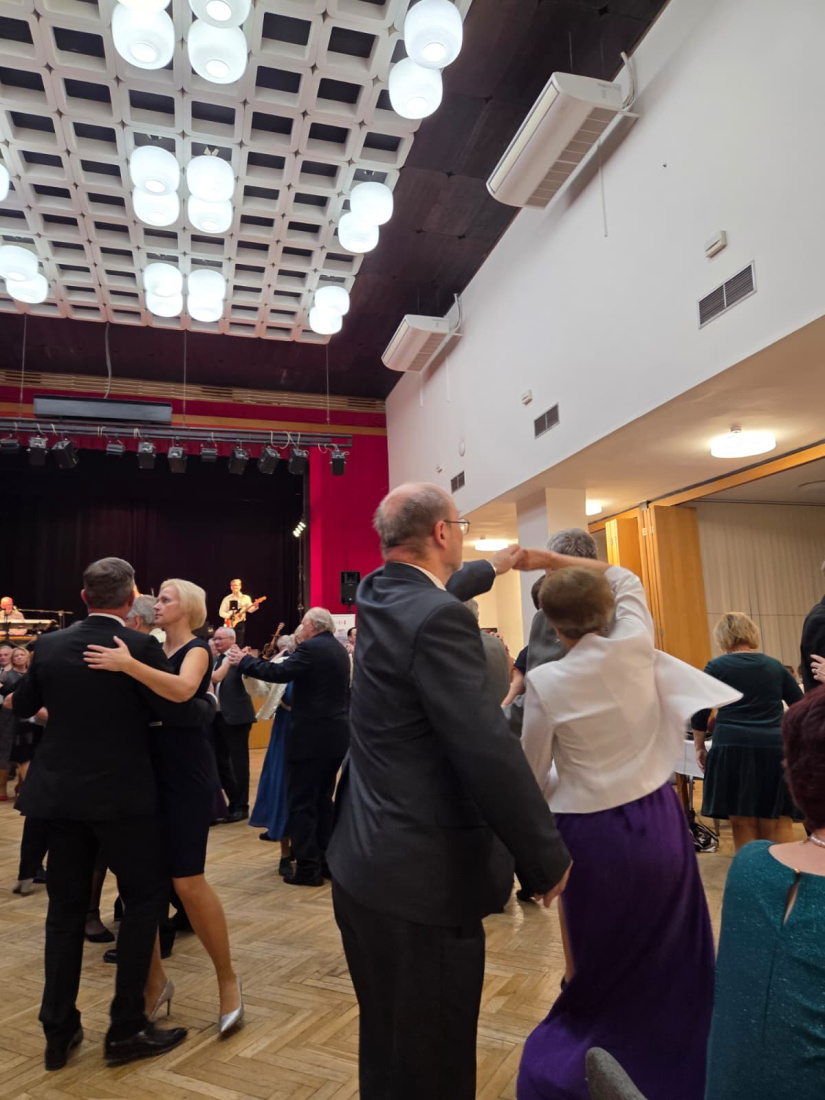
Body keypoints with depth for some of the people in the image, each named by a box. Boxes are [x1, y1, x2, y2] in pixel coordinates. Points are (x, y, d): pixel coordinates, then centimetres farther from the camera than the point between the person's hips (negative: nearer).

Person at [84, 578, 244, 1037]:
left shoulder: (196, 649, -9)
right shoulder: (155, 653, 13)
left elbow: (182, 690, -31)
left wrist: (127, 664, -38)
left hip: (187, 777, -7)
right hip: (149, 774, 7)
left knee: (187, 881, -6)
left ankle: (227, 980, 13)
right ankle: (155, 981, 24)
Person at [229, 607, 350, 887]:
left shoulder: (311, 648, -13)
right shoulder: (340, 650, 14)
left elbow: (280, 673, -23)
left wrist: (243, 661, -12)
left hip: (312, 735, -9)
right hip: (336, 734, 9)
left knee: (301, 802, 1)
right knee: (323, 800, 17)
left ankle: (308, 867, 4)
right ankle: (326, 861, 22)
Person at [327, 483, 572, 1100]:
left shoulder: (378, 597, 4)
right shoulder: (437, 619, -24)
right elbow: (490, 754, -27)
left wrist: (493, 568, 43)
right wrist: (550, 857, -14)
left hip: (366, 864, 9)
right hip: (423, 879, -9)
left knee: (388, 1049, 26)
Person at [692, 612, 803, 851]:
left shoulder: (717, 666, 3)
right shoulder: (775, 666, 13)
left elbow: (700, 713, 2)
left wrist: (699, 747, 14)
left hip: (733, 748, -2)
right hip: (775, 749, 3)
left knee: (743, 824, 6)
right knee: (778, 822, 9)